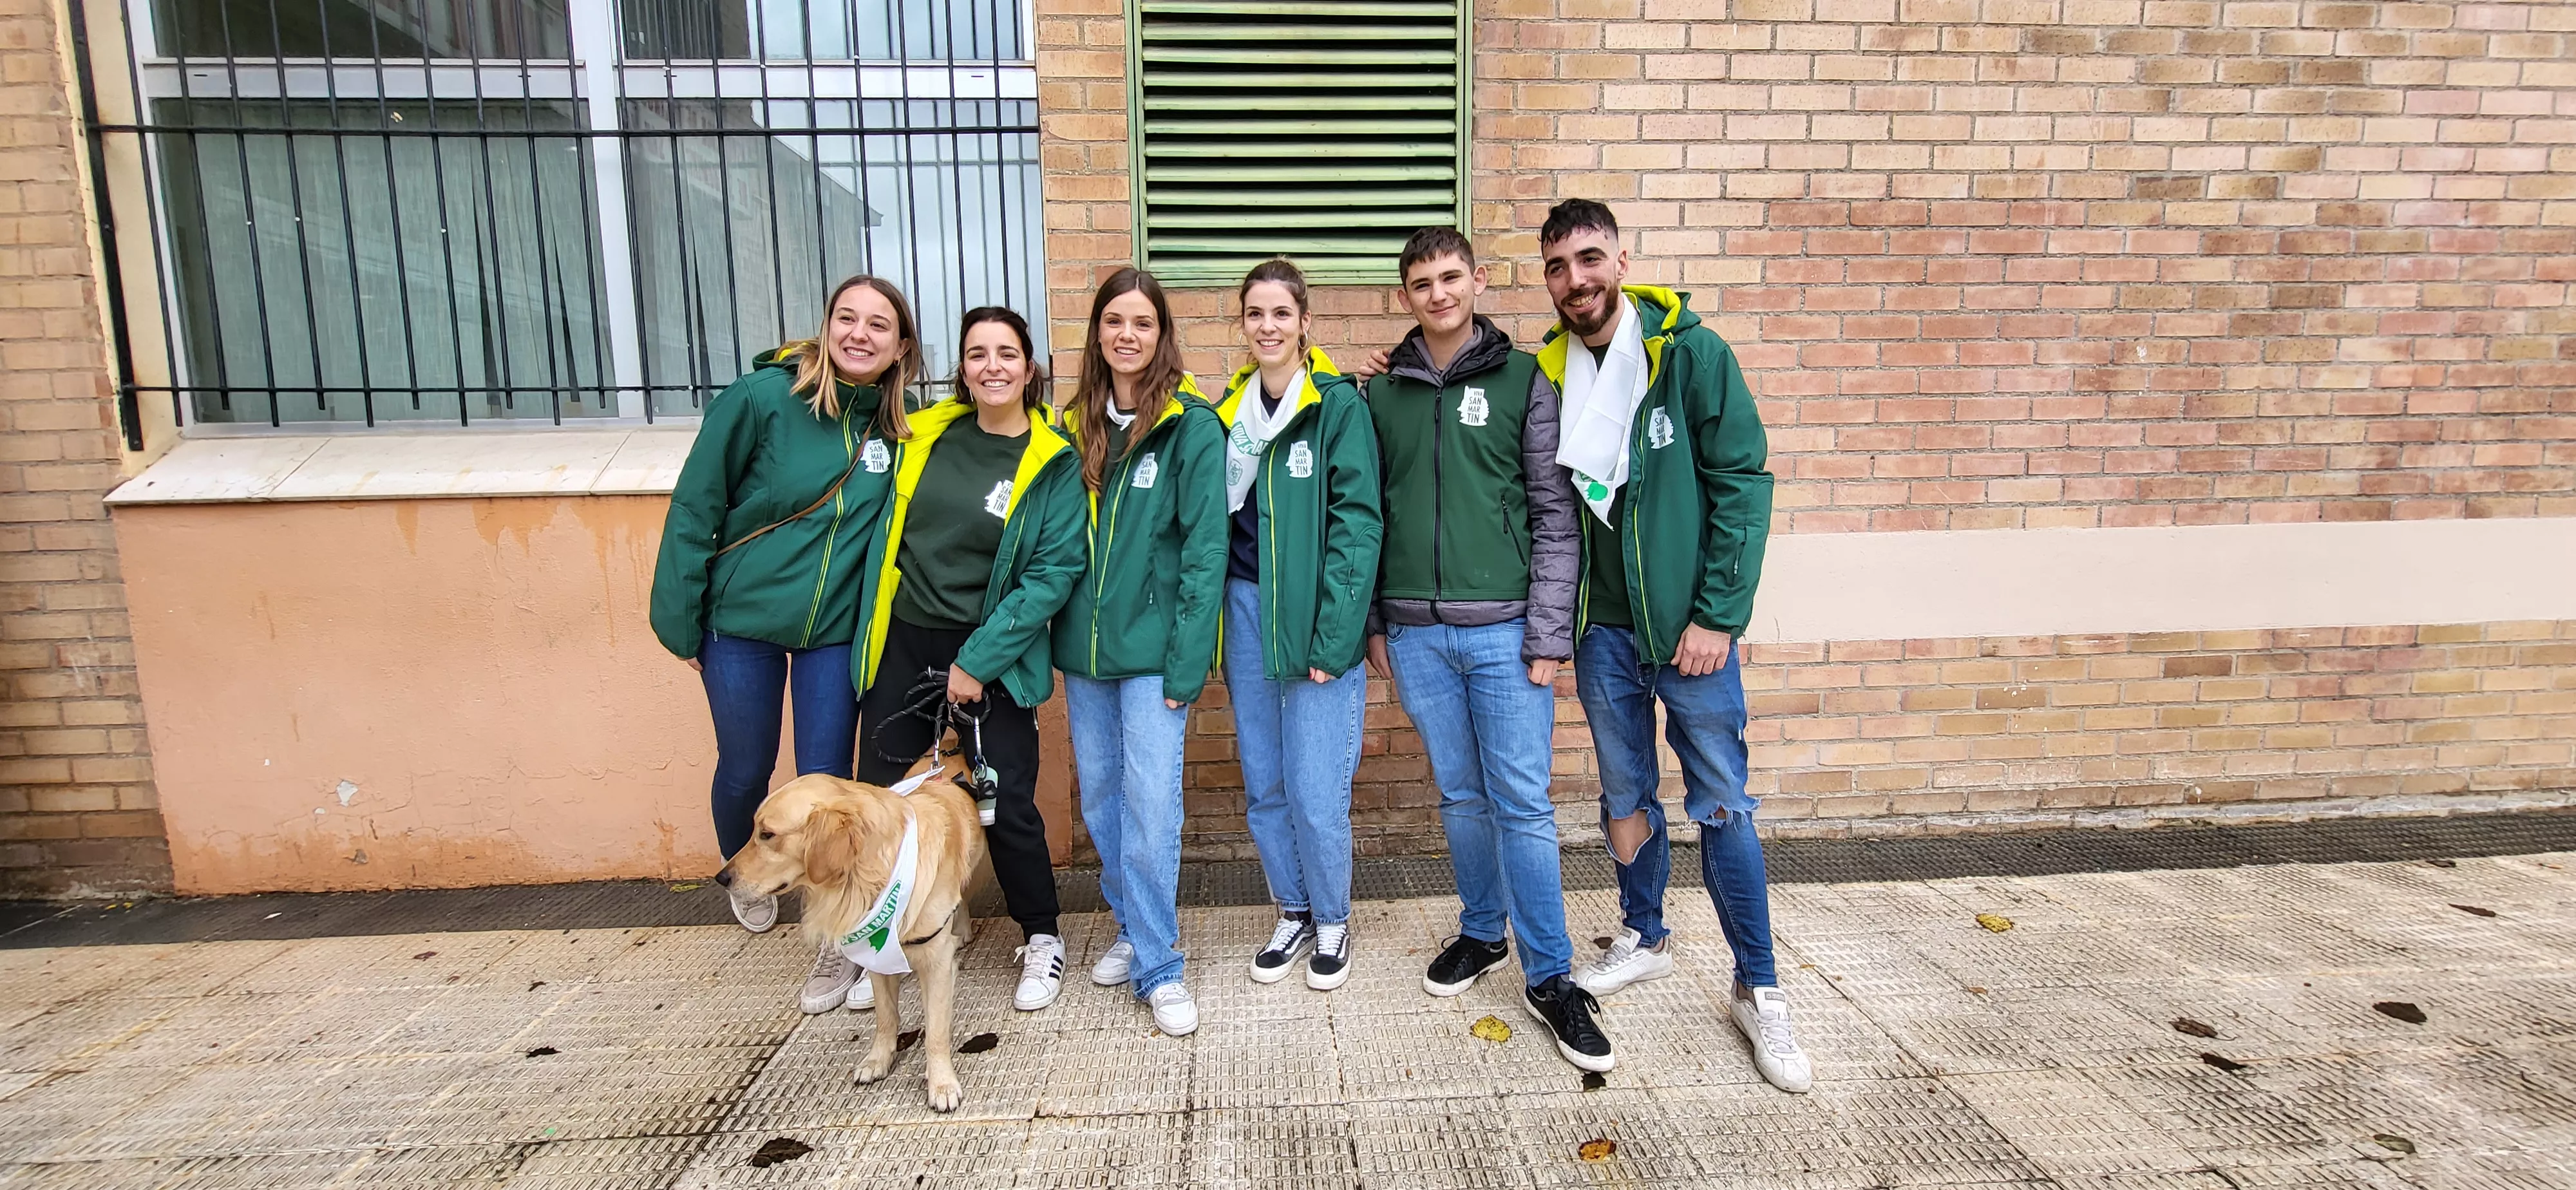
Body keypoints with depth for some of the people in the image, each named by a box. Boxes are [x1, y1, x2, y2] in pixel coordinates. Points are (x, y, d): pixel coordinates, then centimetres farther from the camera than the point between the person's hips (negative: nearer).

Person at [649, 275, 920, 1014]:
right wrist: (679, 619, -6)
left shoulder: (900, 425, -5)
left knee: (825, 783, 4)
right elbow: (696, 508, -8)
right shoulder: (762, 397, -15)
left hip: (836, 628, 1)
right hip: (741, 621, -1)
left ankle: (838, 940, 22)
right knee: (746, 771, 15)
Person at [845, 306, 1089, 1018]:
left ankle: (1041, 939, 24)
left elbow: (1053, 574, -12)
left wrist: (979, 661, -14)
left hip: (991, 658, -4)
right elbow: (888, 537, 17)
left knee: (1006, 804, 0)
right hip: (902, 644, 4)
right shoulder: (923, 435, 4)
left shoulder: (1054, 463, -7)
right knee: (881, 798, 10)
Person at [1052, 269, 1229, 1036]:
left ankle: (1158, 966, 8)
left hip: (1153, 647, -5)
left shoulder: (1193, 427, -7)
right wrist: (1059, 632, 5)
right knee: (1100, 797, 13)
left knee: (1151, 801, -7)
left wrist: (1188, 662, -16)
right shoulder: (1077, 425, 10)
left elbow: (1206, 550, -12)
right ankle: (1131, 927, 32)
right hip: (1084, 644, 6)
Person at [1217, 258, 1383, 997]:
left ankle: (1333, 921, 23)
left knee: (1317, 792, -3)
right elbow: (1217, 522, 13)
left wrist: (1332, 635, -16)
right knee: (1263, 784, 12)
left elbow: (1356, 520, -11)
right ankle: (1294, 913, 32)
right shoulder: (1230, 410, 10)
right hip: (1247, 609, 5)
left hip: (1318, 617, -5)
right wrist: (1216, 627, 7)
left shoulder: (1338, 402, -6)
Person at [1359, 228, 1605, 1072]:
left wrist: (1550, 630, -8)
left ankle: (1549, 977, 12)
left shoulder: (1523, 381, 2)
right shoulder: (1382, 393, 10)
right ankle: (1481, 932, 32)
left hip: (1504, 629, -3)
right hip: (1416, 632, 3)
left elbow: (1556, 515, -2)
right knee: (1461, 795, 14)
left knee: (1523, 803, -1)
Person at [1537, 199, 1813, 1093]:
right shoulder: (1547, 374, 2)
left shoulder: (1692, 354, -8)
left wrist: (1717, 616, -13)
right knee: (1626, 795, 16)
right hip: (1603, 627, 3)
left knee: (1721, 803, 3)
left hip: (1689, 623, -3)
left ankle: (1758, 991, 19)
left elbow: (1743, 485, -10)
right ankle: (1645, 937, 36)